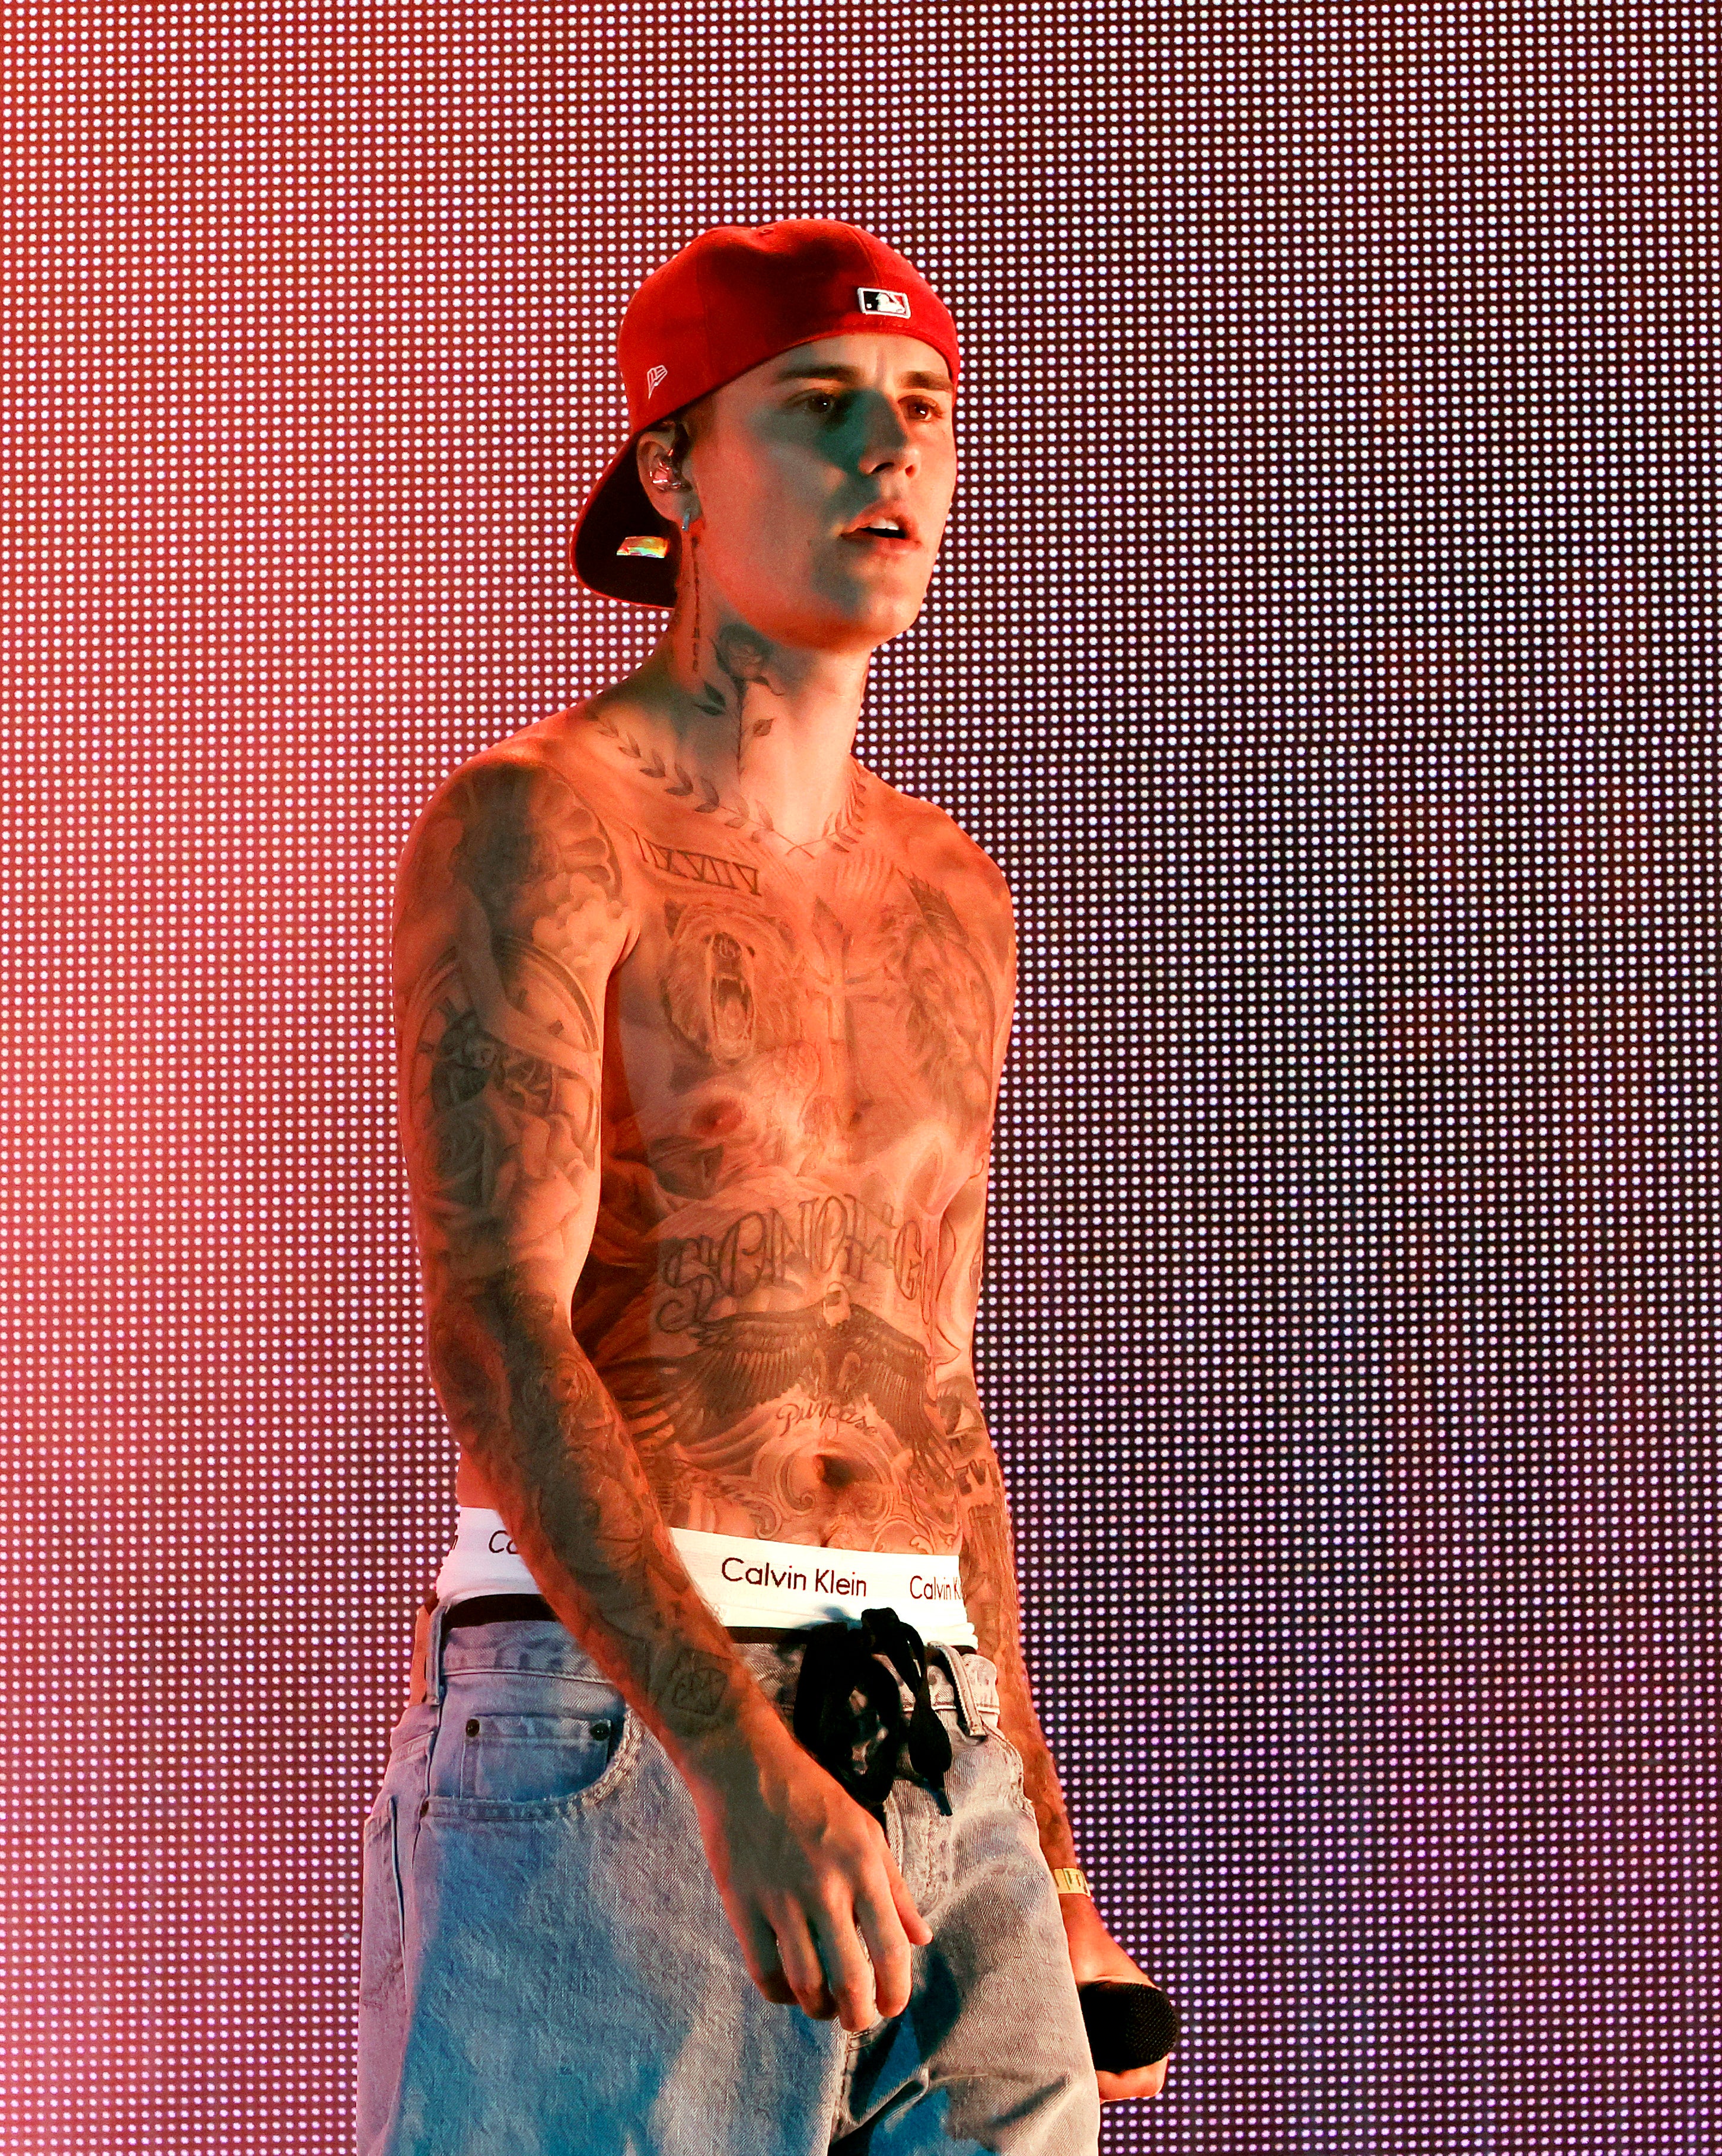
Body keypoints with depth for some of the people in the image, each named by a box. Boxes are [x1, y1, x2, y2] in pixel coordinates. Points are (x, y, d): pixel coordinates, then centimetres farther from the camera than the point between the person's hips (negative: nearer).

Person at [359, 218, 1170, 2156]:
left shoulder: (949, 899, 18)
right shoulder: (533, 830, -5)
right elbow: (499, 1337, -17)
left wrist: (1053, 1883, 20)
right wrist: (742, 1767, -29)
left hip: (933, 1780, 6)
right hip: (609, 1735, -6)